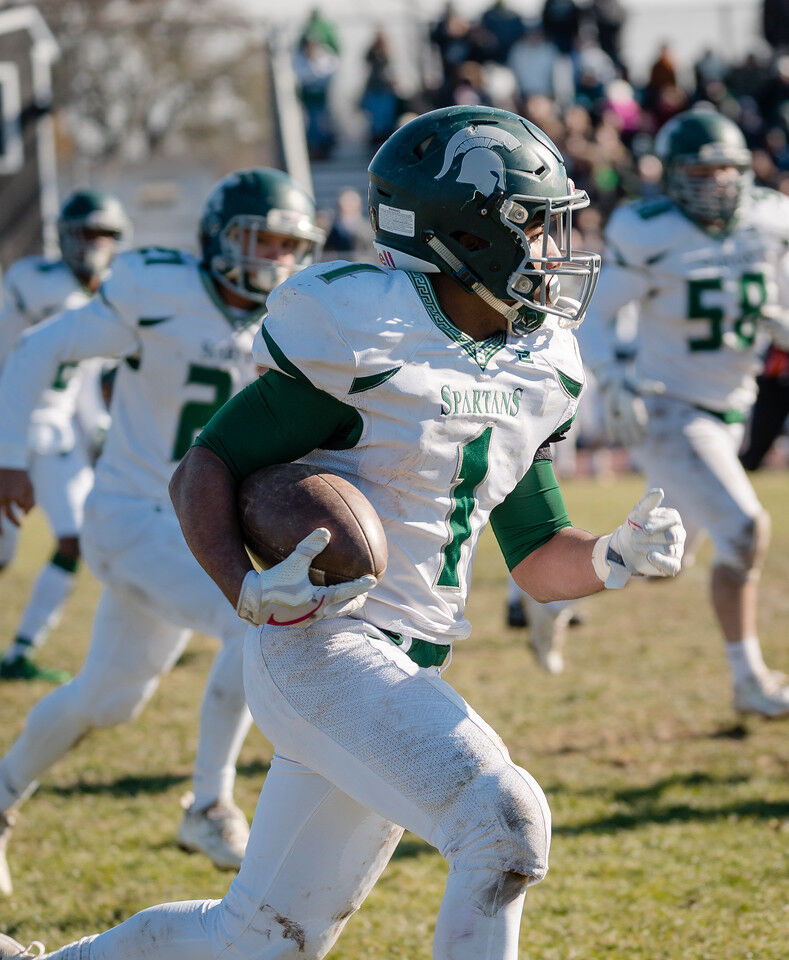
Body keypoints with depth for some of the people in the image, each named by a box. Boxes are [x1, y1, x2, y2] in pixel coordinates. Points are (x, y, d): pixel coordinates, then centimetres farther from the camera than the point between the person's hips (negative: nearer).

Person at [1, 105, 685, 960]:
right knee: (504, 823, -25)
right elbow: (203, 471, -9)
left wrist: (619, 557, -5)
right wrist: (248, 591, -26)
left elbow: (539, 559, 17)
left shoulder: (531, 368, 11)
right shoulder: (362, 335, -13)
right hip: (321, 649, -8)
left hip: (404, 676, 8)